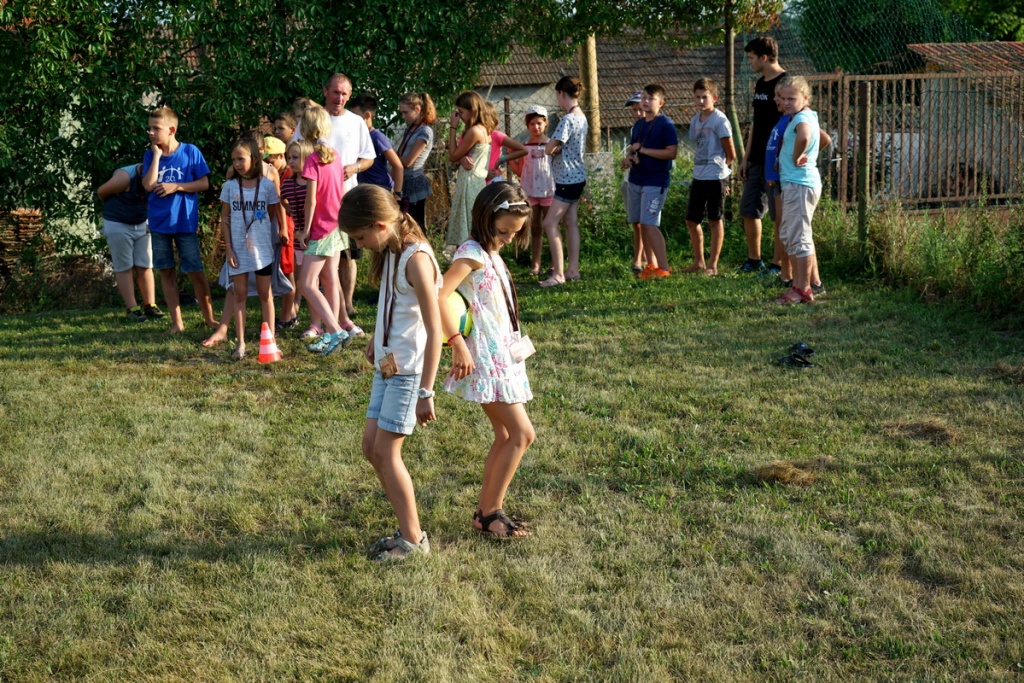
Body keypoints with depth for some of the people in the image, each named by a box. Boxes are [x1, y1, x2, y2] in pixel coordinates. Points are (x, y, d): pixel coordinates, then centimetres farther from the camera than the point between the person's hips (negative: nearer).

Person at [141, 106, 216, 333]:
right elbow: (148, 185, -11)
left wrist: (176, 187, -14)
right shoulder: (150, 155, 3)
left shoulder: (191, 152, -4)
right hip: (159, 223, 3)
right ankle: (177, 322, 14)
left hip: (185, 222, -3)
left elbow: (204, 184, -5)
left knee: (195, 272, 0)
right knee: (166, 271, 6)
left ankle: (209, 317, 15)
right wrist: (157, 156, -11)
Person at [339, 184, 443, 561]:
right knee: (371, 445, 9)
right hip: (387, 364, 9)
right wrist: (378, 340, 9)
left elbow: (434, 330, -21)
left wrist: (426, 392, -22)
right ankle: (407, 528, 19)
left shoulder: (416, 259, -20)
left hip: (410, 370, -9)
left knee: (386, 451, -5)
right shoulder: (390, 252, 7)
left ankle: (413, 539, 7)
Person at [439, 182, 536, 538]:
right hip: (486, 358, -10)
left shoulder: (492, 254, 14)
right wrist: (458, 344, -27)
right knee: (523, 433, -9)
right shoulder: (472, 254, -15)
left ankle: (485, 512, 19)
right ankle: (490, 512, -1)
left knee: (506, 437, 12)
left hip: (503, 357, 10)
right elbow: (438, 296, -26)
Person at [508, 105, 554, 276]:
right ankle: (535, 264, 11)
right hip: (531, 191, 2)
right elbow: (519, 171, 7)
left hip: (549, 191, -2)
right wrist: (510, 157, -6)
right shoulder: (524, 147, 6)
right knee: (535, 228, 7)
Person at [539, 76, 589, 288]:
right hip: (576, 177, 10)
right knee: (571, 223, 13)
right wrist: (557, 147, -4)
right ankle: (573, 269, 18)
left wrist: (552, 147, 1)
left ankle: (558, 274, -8)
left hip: (567, 180, -10)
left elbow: (549, 149, -21)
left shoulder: (568, 120, -20)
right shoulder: (582, 117, 10)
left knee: (550, 223, -8)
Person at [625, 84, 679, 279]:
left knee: (649, 224, -14)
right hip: (636, 180, 8)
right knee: (641, 224, 8)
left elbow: (671, 153, -17)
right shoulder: (638, 124, 15)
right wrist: (628, 158, 0)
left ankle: (664, 268, -10)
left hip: (656, 181, -8)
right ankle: (651, 265, 16)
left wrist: (642, 150, -15)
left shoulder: (665, 124, -8)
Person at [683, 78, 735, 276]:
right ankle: (699, 262, 22)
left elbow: (731, 153, -7)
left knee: (715, 221, 1)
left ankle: (713, 265, 7)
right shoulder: (695, 120, 11)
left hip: (716, 177, -7)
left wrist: (722, 168, 6)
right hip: (698, 176, 7)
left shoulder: (719, 120, -11)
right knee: (691, 220, 10)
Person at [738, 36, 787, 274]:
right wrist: (746, 158, 16)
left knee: (779, 216, -3)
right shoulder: (760, 84, 14)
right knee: (748, 211, 14)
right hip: (757, 160, 10)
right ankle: (754, 261, 25)